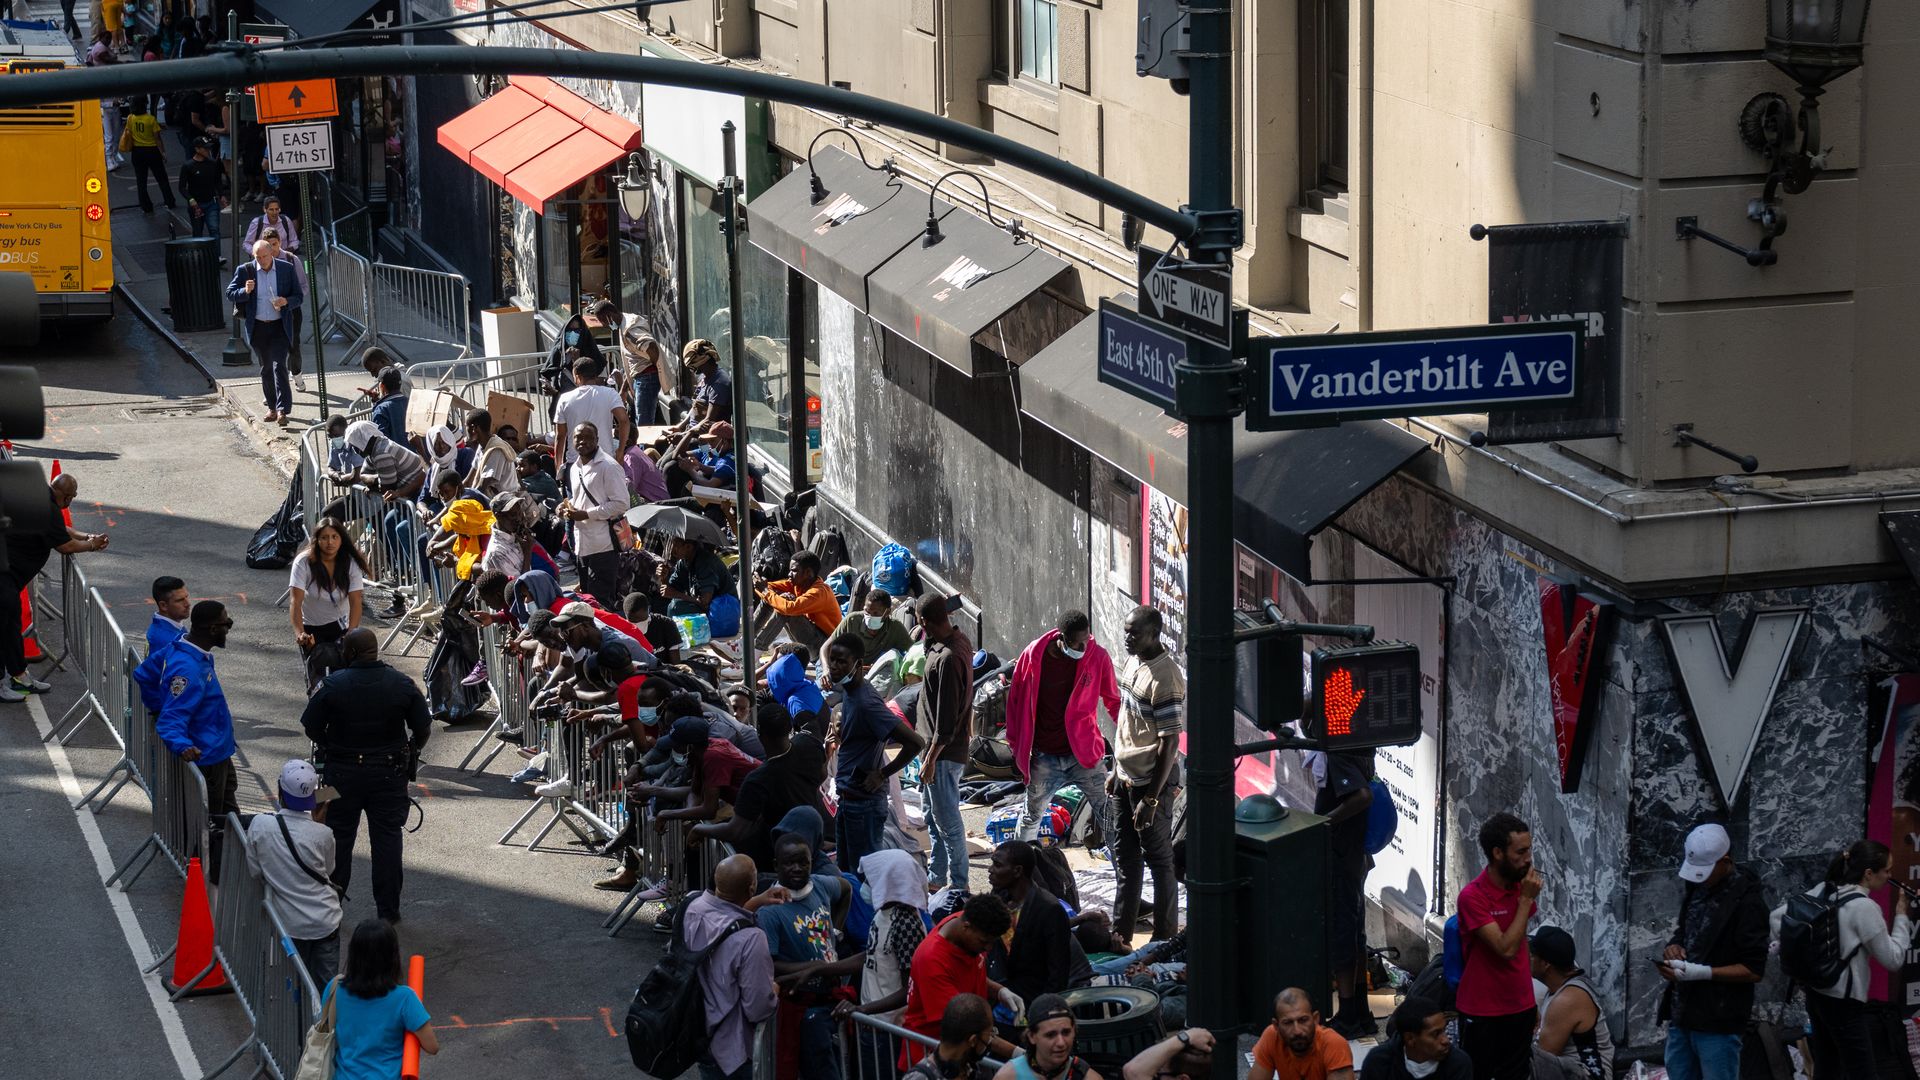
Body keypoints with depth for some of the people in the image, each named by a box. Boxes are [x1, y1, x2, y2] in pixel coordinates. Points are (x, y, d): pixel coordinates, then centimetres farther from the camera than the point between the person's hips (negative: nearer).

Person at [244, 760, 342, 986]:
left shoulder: (260, 825, -14)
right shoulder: (322, 834, -14)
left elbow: (255, 870, -3)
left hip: (290, 924, 1)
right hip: (324, 922, -1)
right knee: (326, 986, 8)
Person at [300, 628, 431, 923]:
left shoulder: (332, 685, -14)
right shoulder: (403, 685, -8)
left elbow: (311, 728, -8)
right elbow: (423, 729, -4)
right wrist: (410, 753, 15)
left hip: (342, 771, -1)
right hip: (390, 774, 1)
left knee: (339, 838, 12)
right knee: (387, 838, 9)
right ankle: (388, 908, 12)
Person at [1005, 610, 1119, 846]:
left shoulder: (1097, 657, -11)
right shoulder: (1033, 656, -12)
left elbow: (1113, 701, 3)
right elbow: (1016, 702, 1)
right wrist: (1016, 748, 5)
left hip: (1085, 754, 0)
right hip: (1045, 756, 0)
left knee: (1108, 815, -1)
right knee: (1031, 816, 16)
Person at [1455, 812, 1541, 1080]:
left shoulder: (1522, 886, 2)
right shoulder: (1473, 897, -18)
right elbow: (1506, 948, -23)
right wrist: (1526, 899, -19)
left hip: (1520, 1007, 6)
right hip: (1481, 1011, -6)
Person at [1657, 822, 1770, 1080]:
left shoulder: (1747, 901, -13)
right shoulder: (1698, 888, 11)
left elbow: (1754, 969, -15)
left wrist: (1702, 972, -24)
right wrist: (1674, 946, 1)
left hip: (1718, 1022, -8)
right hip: (1682, 1014, 8)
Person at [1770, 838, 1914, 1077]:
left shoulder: (1823, 891, 3)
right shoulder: (1865, 908, -18)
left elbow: (1776, 917, 7)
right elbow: (1893, 960, -12)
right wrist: (1901, 916, -3)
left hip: (1816, 992, 8)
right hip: (1844, 1001, -8)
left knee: (1825, 1070, 15)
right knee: (1863, 1073, -4)